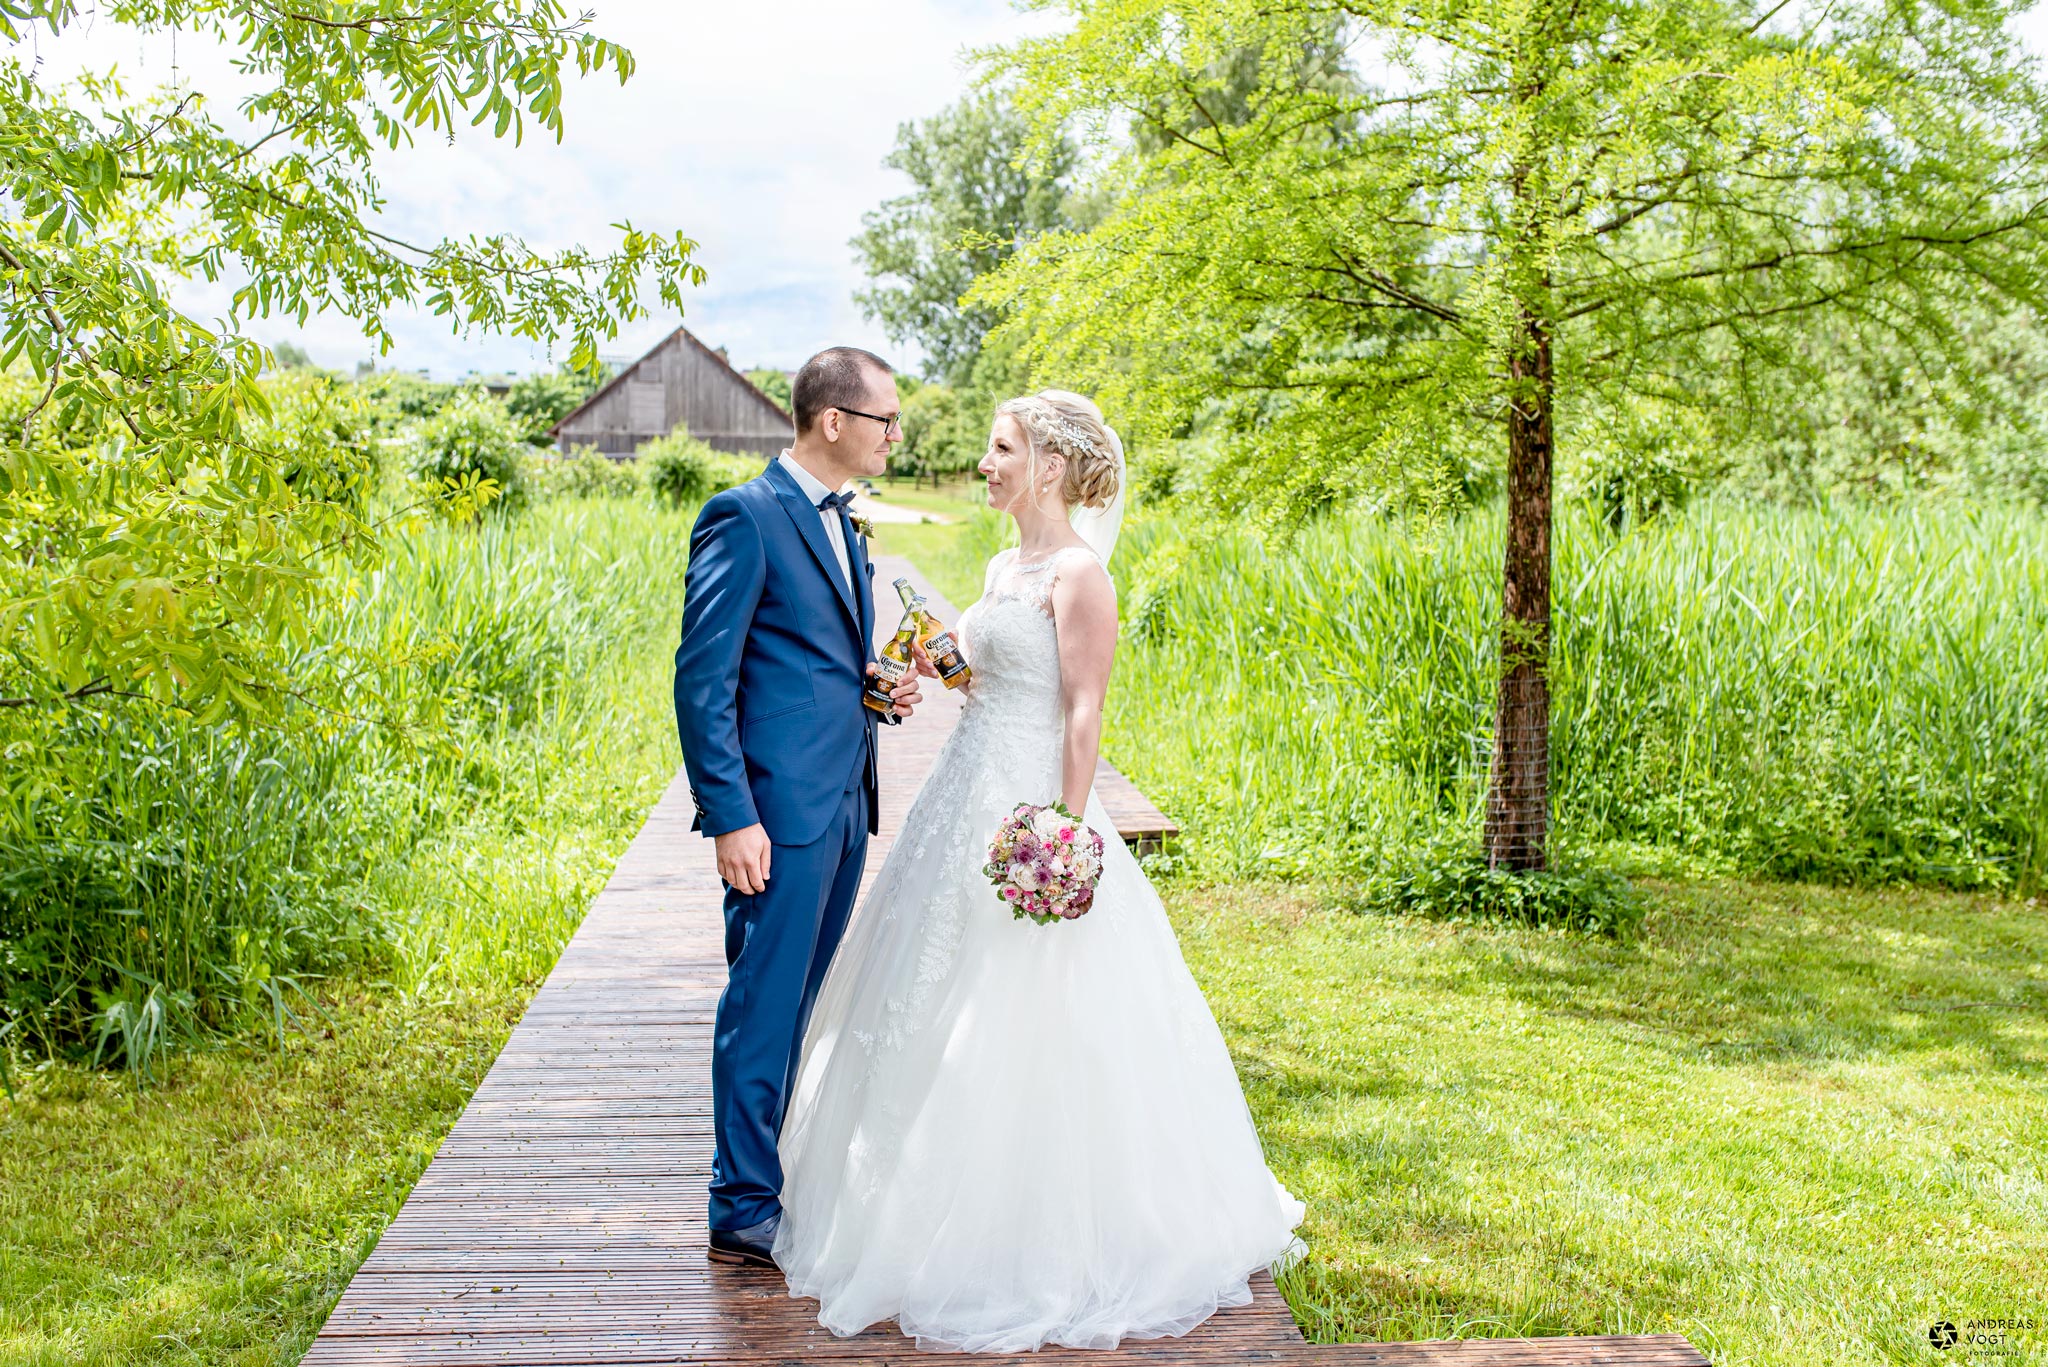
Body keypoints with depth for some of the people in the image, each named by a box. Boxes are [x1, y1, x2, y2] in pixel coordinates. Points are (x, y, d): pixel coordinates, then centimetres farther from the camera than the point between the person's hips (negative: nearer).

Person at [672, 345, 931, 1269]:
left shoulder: (841, 524, 16)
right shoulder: (744, 518, -11)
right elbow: (702, 681, -15)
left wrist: (883, 689, 6)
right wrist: (731, 817, -19)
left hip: (843, 805, 9)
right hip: (780, 809, -9)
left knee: (793, 1008, 16)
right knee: (764, 1009, -1)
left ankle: (757, 1171, 28)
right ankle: (743, 1213, 10)